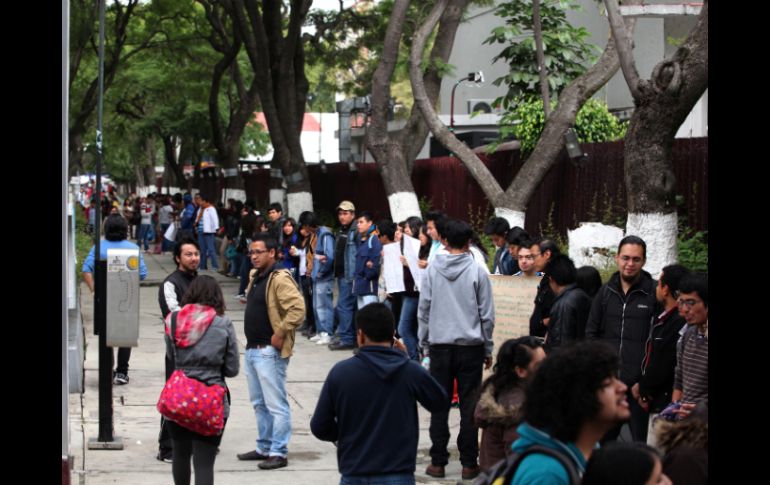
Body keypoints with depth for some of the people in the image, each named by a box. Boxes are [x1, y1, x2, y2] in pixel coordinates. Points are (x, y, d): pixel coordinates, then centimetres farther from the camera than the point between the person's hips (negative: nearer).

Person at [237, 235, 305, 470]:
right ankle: (264, 448, 26)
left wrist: (281, 334, -21)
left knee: (276, 404, -6)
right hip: (252, 349, 10)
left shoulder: (280, 279, -16)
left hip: (269, 352, -10)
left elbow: (298, 309, -26)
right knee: (259, 403, 17)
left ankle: (278, 453, -3)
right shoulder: (255, 276, 15)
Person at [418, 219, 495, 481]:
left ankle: (438, 461, 8)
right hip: (470, 347, -1)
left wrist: (425, 344, 12)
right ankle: (469, 463, 5)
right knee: (469, 406, 4)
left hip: (440, 345, 1)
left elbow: (423, 310, 2)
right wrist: (487, 349, 8)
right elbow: (487, 315, -1)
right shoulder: (477, 272, -5)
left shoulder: (432, 270, -1)